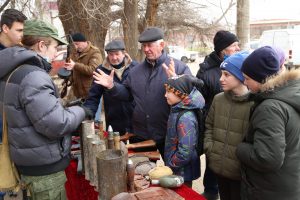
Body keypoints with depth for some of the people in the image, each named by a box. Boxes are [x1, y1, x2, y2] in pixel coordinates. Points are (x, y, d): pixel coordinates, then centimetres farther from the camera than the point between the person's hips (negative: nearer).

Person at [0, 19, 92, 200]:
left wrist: (67, 108, 11)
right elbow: (55, 124, -28)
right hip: (43, 166, -10)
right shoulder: (32, 76, -24)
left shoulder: (15, 71, 9)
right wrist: (80, 111, -12)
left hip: (35, 161, 10)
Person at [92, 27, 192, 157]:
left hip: (168, 135, -4)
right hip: (141, 134, 4)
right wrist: (112, 86, -1)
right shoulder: (136, 70, 8)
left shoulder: (178, 67, -8)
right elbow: (128, 94, 16)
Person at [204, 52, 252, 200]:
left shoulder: (254, 104, -16)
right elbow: (209, 125, 12)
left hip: (241, 171, -5)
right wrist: (209, 148, 2)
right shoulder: (218, 99, 2)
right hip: (219, 167, 5)